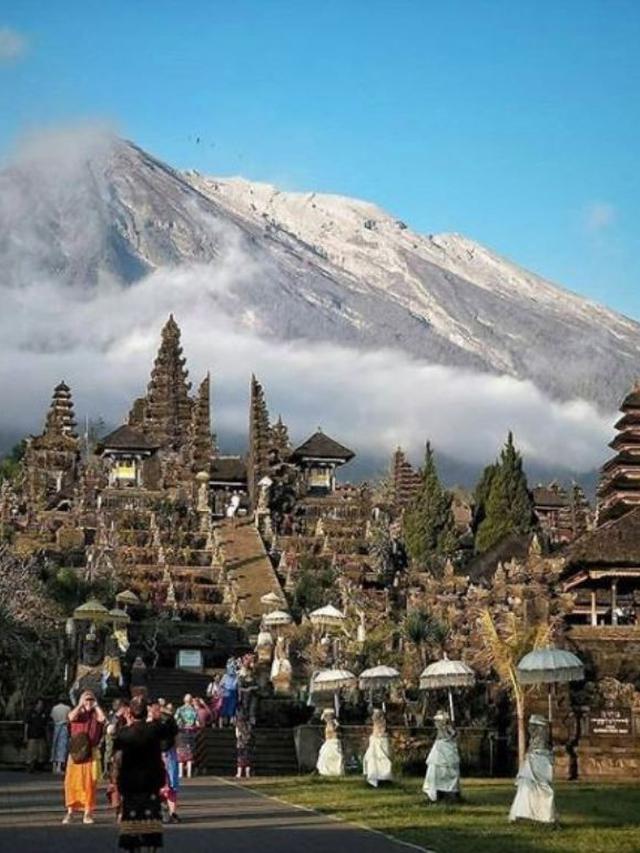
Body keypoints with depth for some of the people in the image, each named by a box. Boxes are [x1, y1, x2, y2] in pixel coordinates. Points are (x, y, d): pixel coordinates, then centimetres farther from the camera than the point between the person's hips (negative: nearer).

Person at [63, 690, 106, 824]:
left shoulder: (96, 714, 7)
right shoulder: (78, 713, 8)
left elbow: (102, 719, -16)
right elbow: (71, 717, -15)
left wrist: (96, 705, -7)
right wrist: (80, 704, -11)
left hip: (91, 753, 0)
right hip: (76, 752, 0)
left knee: (90, 783, -1)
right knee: (72, 781, -2)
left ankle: (88, 813, 5)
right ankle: (70, 812, 6)